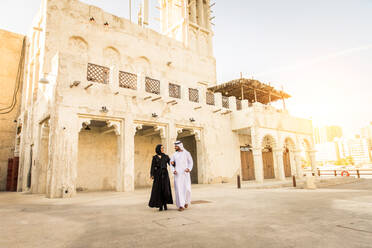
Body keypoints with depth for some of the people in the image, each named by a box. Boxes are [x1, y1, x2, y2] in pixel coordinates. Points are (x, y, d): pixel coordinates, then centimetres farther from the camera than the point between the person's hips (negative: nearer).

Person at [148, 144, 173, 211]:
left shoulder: (166, 156, 9)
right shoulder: (155, 157, 6)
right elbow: (153, 166, 0)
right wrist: (152, 175, -13)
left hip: (164, 174, 1)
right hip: (157, 174, 0)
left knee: (165, 189, -7)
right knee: (158, 190, -4)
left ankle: (165, 204, 10)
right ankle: (160, 206, 7)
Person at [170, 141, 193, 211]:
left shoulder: (187, 153, 1)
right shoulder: (174, 154, 10)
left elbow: (190, 162, 3)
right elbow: (171, 163, 9)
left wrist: (189, 169, -16)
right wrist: (173, 170, -9)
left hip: (185, 174, -2)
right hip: (177, 174, 2)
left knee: (187, 189, -5)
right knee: (179, 189, -7)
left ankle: (186, 201, 25)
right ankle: (181, 206, -3)